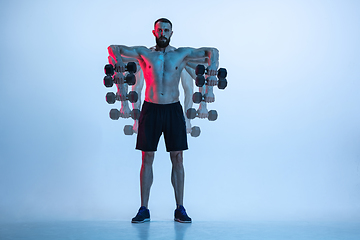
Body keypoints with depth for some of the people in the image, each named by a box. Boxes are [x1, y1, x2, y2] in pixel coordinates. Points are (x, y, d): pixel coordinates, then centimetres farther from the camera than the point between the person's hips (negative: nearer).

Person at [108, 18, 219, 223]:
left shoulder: (181, 54, 9)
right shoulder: (144, 53, 8)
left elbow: (212, 51, 9)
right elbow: (113, 48, 7)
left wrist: (213, 65, -13)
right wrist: (118, 59, -16)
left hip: (173, 109, 0)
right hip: (151, 109, 0)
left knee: (177, 158, 2)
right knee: (147, 158, 1)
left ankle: (180, 209, 10)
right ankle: (144, 209, 10)